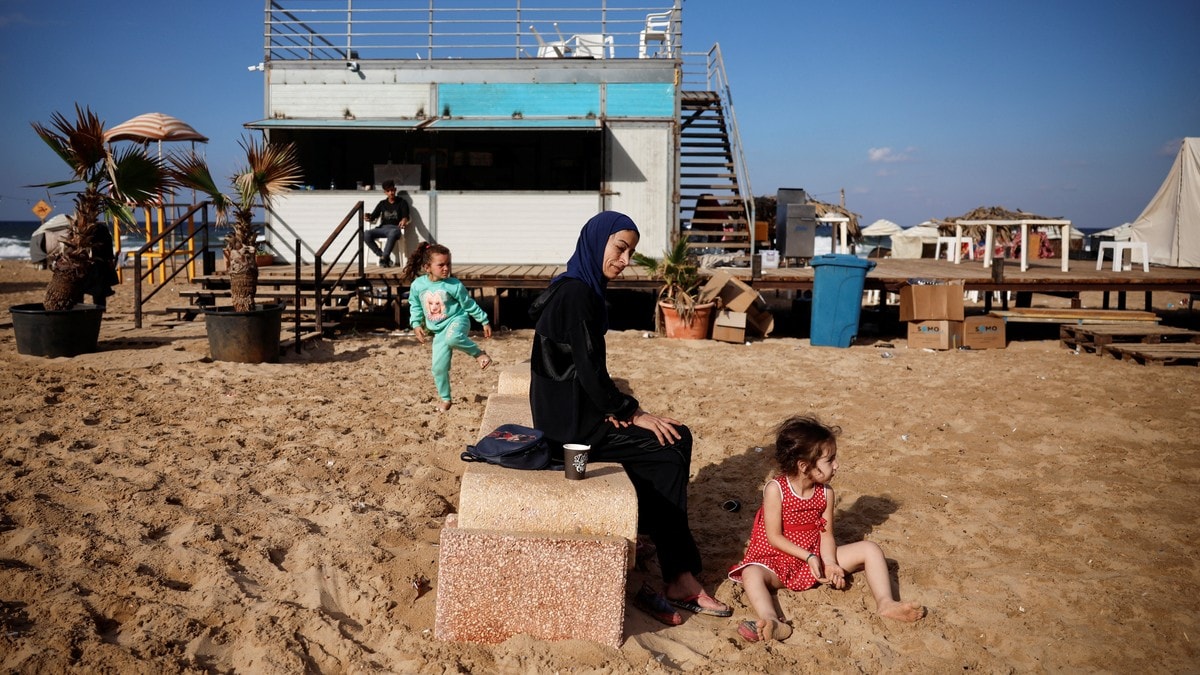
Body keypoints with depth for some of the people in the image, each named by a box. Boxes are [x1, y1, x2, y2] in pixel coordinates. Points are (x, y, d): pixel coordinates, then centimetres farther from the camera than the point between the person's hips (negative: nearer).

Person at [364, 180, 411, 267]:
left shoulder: (402, 202, 9)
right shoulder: (382, 203, 19)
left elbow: (405, 216, -5)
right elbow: (373, 217, 13)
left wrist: (404, 221, -30)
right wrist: (368, 218, -12)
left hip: (395, 228, -4)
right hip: (383, 228, 4)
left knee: (393, 233, -42)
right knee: (366, 234, -26)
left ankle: (383, 258, -31)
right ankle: (382, 255, -20)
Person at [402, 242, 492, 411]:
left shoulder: (454, 285, -13)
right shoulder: (418, 285, -6)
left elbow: (470, 304, -2)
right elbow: (415, 306, 11)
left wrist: (485, 321, 2)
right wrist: (416, 324, 0)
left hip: (457, 319, -4)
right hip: (439, 331, 4)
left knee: (452, 337, -41)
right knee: (439, 367, 2)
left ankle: (479, 353, -16)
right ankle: (445, 398, 25)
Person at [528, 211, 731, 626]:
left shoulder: (580, 290, 13)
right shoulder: (575, 294, -17)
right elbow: (589, 371, -21)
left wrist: (613, 407, -1)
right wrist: (633, 414, -12)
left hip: (576, 412, 10)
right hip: (570, 422, -10)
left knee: (677, 441, 5)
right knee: (670, 451, -8)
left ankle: (678, 577, 6)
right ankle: (678, 578, 5)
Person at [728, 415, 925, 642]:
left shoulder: (826, 492, -3)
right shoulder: (775, 489, -18)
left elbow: (826, 534, -3)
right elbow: (774, 537, -17)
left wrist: (830, 563, -22)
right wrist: (808, 557, -23)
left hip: (816, 557, 5)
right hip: (778, 560, -5)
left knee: (870, 549, -6)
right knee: (751, 574, -37)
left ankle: (885, 603, -20)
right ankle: (773, 623, -58)